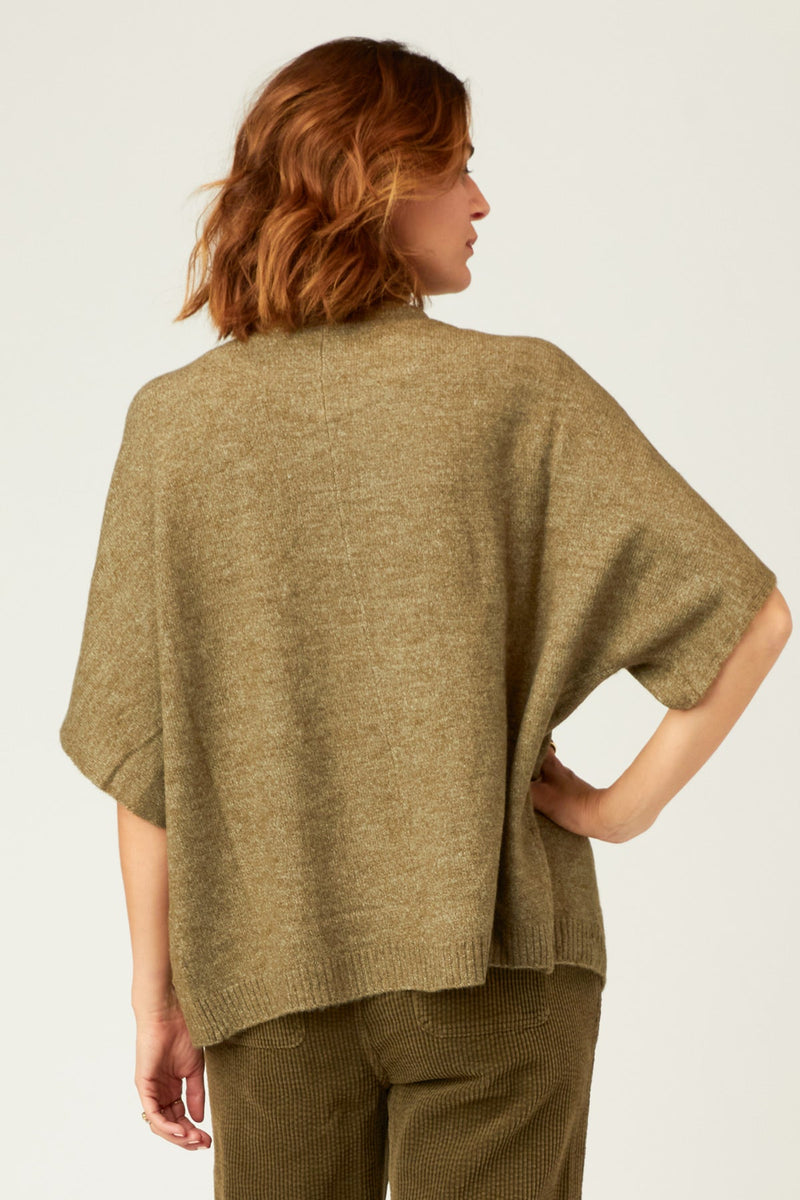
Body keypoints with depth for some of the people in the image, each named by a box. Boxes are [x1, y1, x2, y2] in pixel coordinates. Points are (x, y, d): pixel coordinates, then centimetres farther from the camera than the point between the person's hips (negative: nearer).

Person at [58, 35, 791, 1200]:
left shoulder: (175, 420, -1)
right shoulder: (519, 393, -7)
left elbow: (143, 756, 0)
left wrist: (159, 992, 8)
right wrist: (627, 803, -3)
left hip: (266, 974, 2)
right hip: (493, 954, -2)